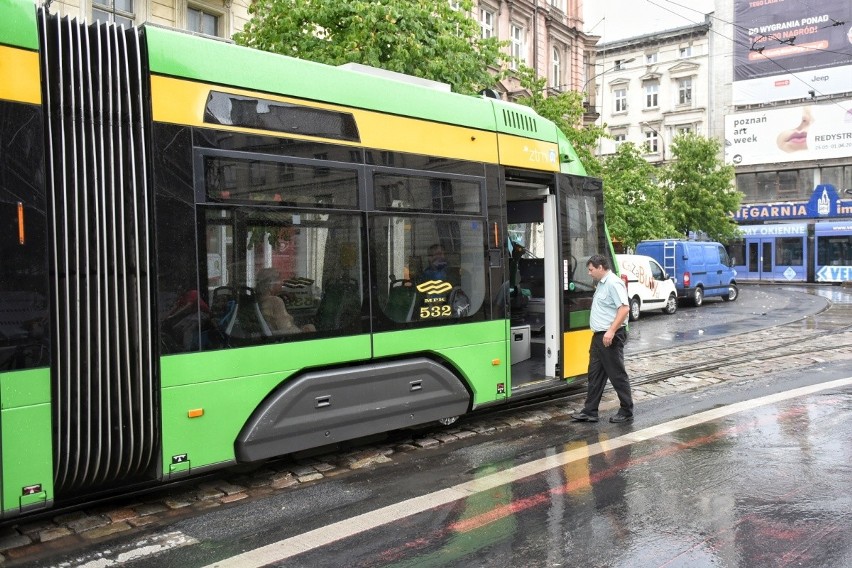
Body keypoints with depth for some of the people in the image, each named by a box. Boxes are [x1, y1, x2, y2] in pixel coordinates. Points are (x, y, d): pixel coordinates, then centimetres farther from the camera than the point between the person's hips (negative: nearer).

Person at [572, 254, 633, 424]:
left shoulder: (613, 283, -16)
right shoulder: (601, 284, 15)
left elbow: (624, 308, -24)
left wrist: (611, 331, -28)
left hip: (611, 337, -10)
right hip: (599, 336, 10)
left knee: (618, 375, 0)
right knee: (595, 374, 11)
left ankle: (627, 412, 11)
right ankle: (590, 411, 16)